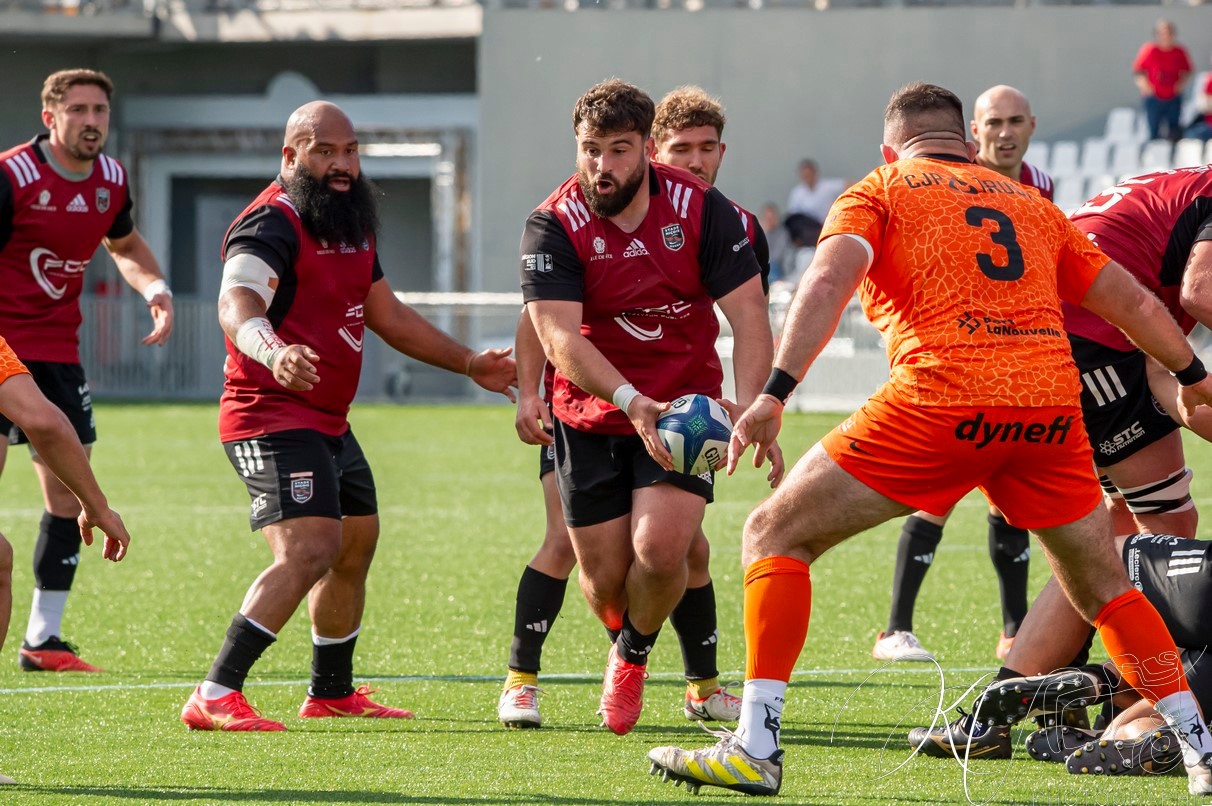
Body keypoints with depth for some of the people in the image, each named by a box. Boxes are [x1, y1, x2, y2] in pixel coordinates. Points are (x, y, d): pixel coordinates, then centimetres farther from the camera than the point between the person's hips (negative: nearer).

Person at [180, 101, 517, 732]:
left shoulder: (352, 224, 14)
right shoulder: (273, 226, -18)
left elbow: (388, 315, 27)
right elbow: (236, 304, -37)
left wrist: (469, 363, 29)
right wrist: (273, 352, -58)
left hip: (328, 422, 10)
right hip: (274, 417, -10)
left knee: (355, 546, 24)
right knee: (309, 550, -25)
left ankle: (332, 692, 41)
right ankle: (215, 698, -31)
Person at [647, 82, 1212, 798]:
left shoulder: (881, 189, 14)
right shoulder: (1032, 204, 26)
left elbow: (831, 277, -5)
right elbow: (1134, 301, 30)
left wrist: (774, 395, -14)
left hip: (943, 400, -4)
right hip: (1052, 404, 4)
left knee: (776, 535, 6)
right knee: (1104, 586, 24)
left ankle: (756, 750, -5)